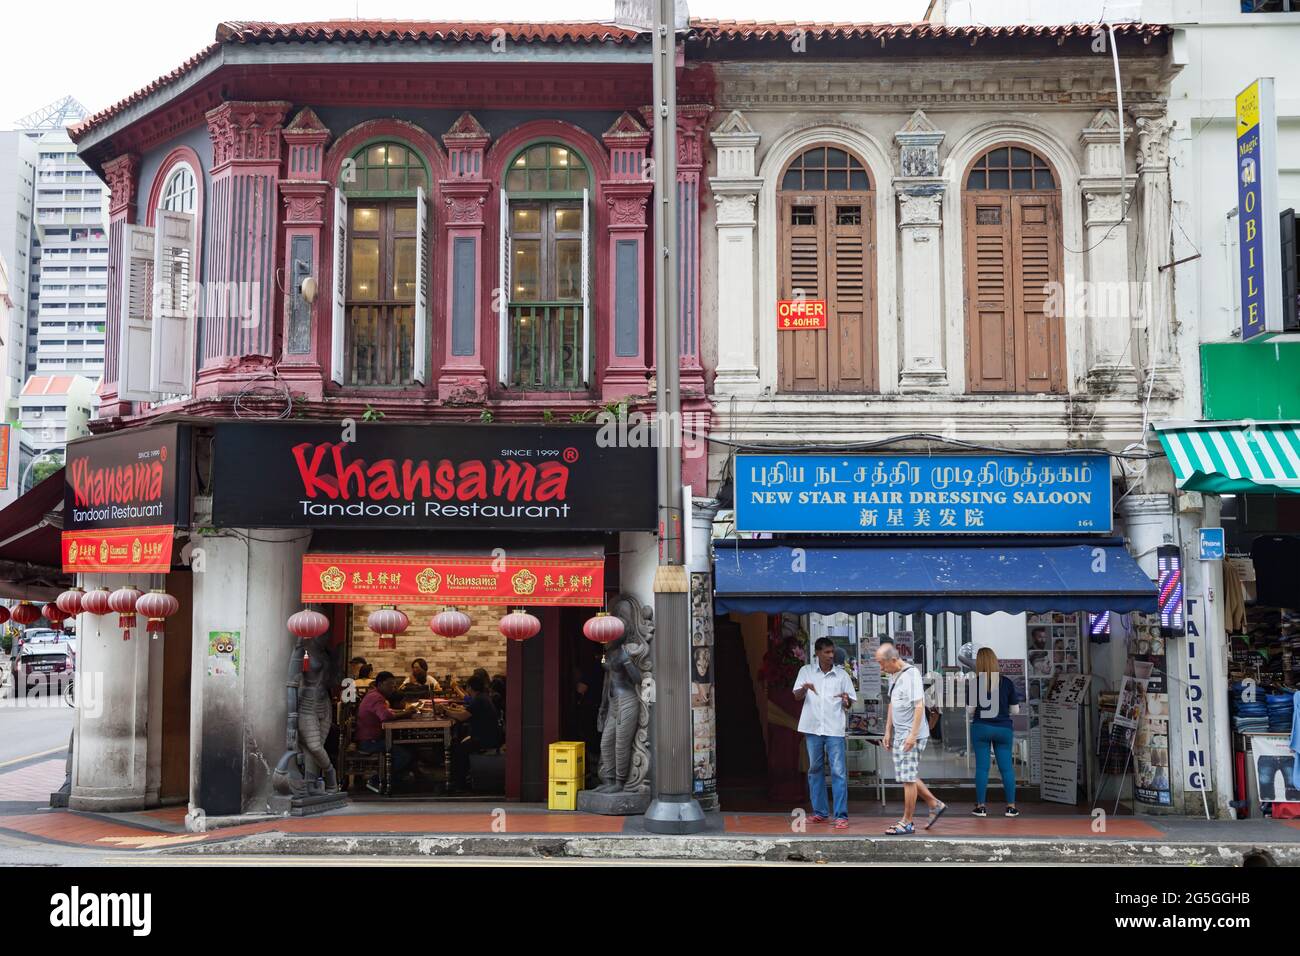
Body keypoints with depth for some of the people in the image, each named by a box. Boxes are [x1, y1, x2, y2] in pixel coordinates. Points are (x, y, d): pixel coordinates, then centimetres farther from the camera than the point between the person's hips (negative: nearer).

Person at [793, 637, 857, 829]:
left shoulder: (842, 675, 6)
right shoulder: (806, 671, 7)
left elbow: (850, 705, 10)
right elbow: (797, 696, 2)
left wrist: (846, 700, -14)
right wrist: (805, 688, -19)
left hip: (834, 729, -1)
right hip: (812, 727, 2)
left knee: (838, 771, -6)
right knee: (815, 769, 9)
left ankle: (841, 815, -6)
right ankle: (819, 812, 19)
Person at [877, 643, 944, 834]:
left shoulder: (911, 674, -17)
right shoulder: (894, 675, 11)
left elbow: (919, 706, -21)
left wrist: (912, 735, -24)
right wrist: (888, 731, 15)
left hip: (911, 736, -9)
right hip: (899, 735, 9)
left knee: (908, 778, -2)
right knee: (908, 777, 14)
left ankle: (907, 822, 6)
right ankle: (935, 805, 27)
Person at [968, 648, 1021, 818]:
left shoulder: (975, 683, -9)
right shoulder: (1007, 682, -3)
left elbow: (971, 709, -6)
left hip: (981, 727, -1)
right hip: (1003, 728, 1)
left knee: (982, 767, 4)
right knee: (1006, 767, 7)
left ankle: (981, 806, 6)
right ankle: (1011, 806, 9)